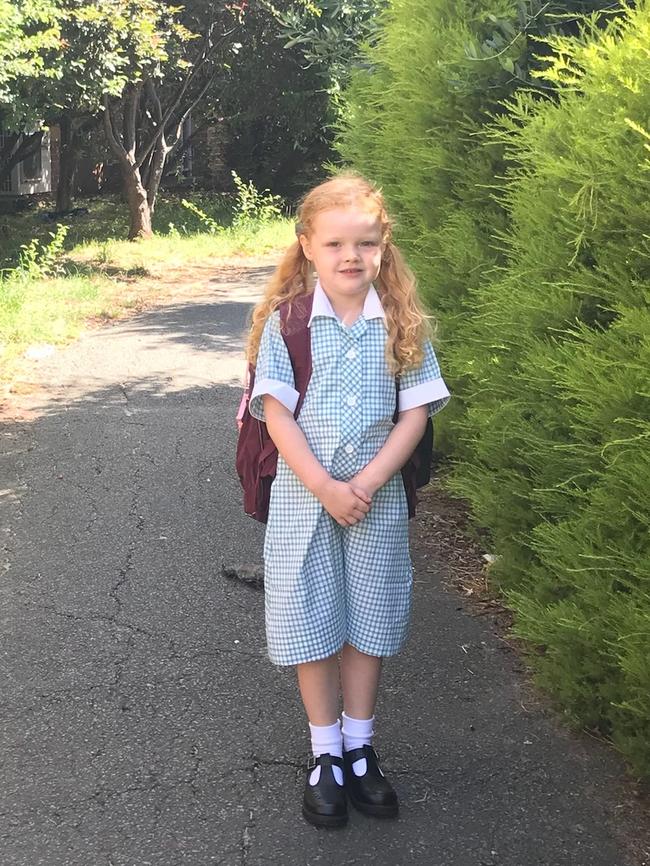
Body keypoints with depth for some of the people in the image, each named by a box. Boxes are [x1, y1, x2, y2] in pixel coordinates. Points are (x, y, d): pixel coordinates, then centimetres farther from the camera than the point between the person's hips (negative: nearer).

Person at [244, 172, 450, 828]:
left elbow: (415, 413, -4)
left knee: (370, 623, 12)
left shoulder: (403, 324, -2)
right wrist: (326, 488, -17)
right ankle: (325, 755, 23)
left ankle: (359, 747, 29)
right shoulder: (286, 322, -6)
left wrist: (367, 482, -15)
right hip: (303, 496, -1)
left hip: (377, 498, 2)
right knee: (312, 624, 7)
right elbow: (277, 415, -10)